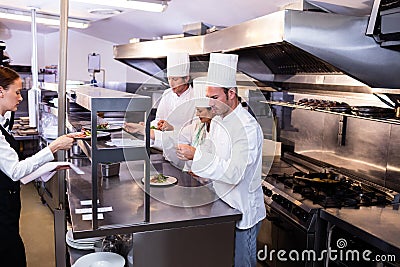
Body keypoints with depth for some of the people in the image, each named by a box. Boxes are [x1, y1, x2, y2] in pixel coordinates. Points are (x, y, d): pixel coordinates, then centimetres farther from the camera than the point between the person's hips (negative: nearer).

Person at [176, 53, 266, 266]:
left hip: (242, 210, -8)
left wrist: (197, 155, -30)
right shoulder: (217, 121, 7)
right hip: (222, 205, 8)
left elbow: (234, 173, -30)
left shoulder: (247, 127, -22)